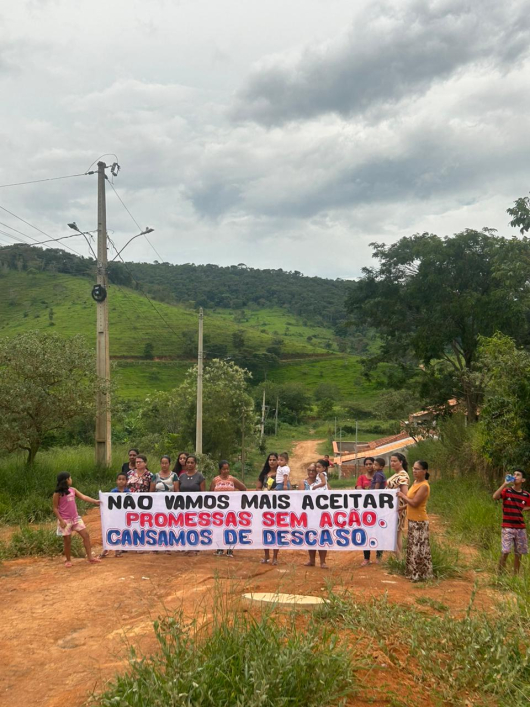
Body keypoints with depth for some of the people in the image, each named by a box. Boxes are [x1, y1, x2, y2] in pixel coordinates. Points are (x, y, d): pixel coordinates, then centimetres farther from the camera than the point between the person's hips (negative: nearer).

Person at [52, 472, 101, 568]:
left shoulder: (73, 490, 4)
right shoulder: (58, 493, -11)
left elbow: (83, 497, 3)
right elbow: (55, 508, -9)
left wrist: (95, 501, -6)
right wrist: (61, 520, -16)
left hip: (76, 518, 6)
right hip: (65, 520, -6)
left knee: (86, 535, 0)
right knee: (67, 540, 2)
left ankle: (90, 557, 6)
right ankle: (68, 560, 20)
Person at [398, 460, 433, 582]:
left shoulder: (424, 486, -19)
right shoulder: (415, 483, 10)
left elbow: (414, 503, -23)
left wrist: (403, 496, -10)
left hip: (419, 522, -10)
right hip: (413, 520, 10)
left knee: (419, 548, -2)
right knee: (413, 547, 16)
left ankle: (421, 575, 8)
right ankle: (414, 572, 26)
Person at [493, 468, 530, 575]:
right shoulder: (506, 491, -4)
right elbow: (495, 497, -22)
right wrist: (505, 484, -24)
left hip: (521, 528, 3)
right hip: (507, 528, -3)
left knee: (518, 554, 9)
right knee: (505, 552, -9)